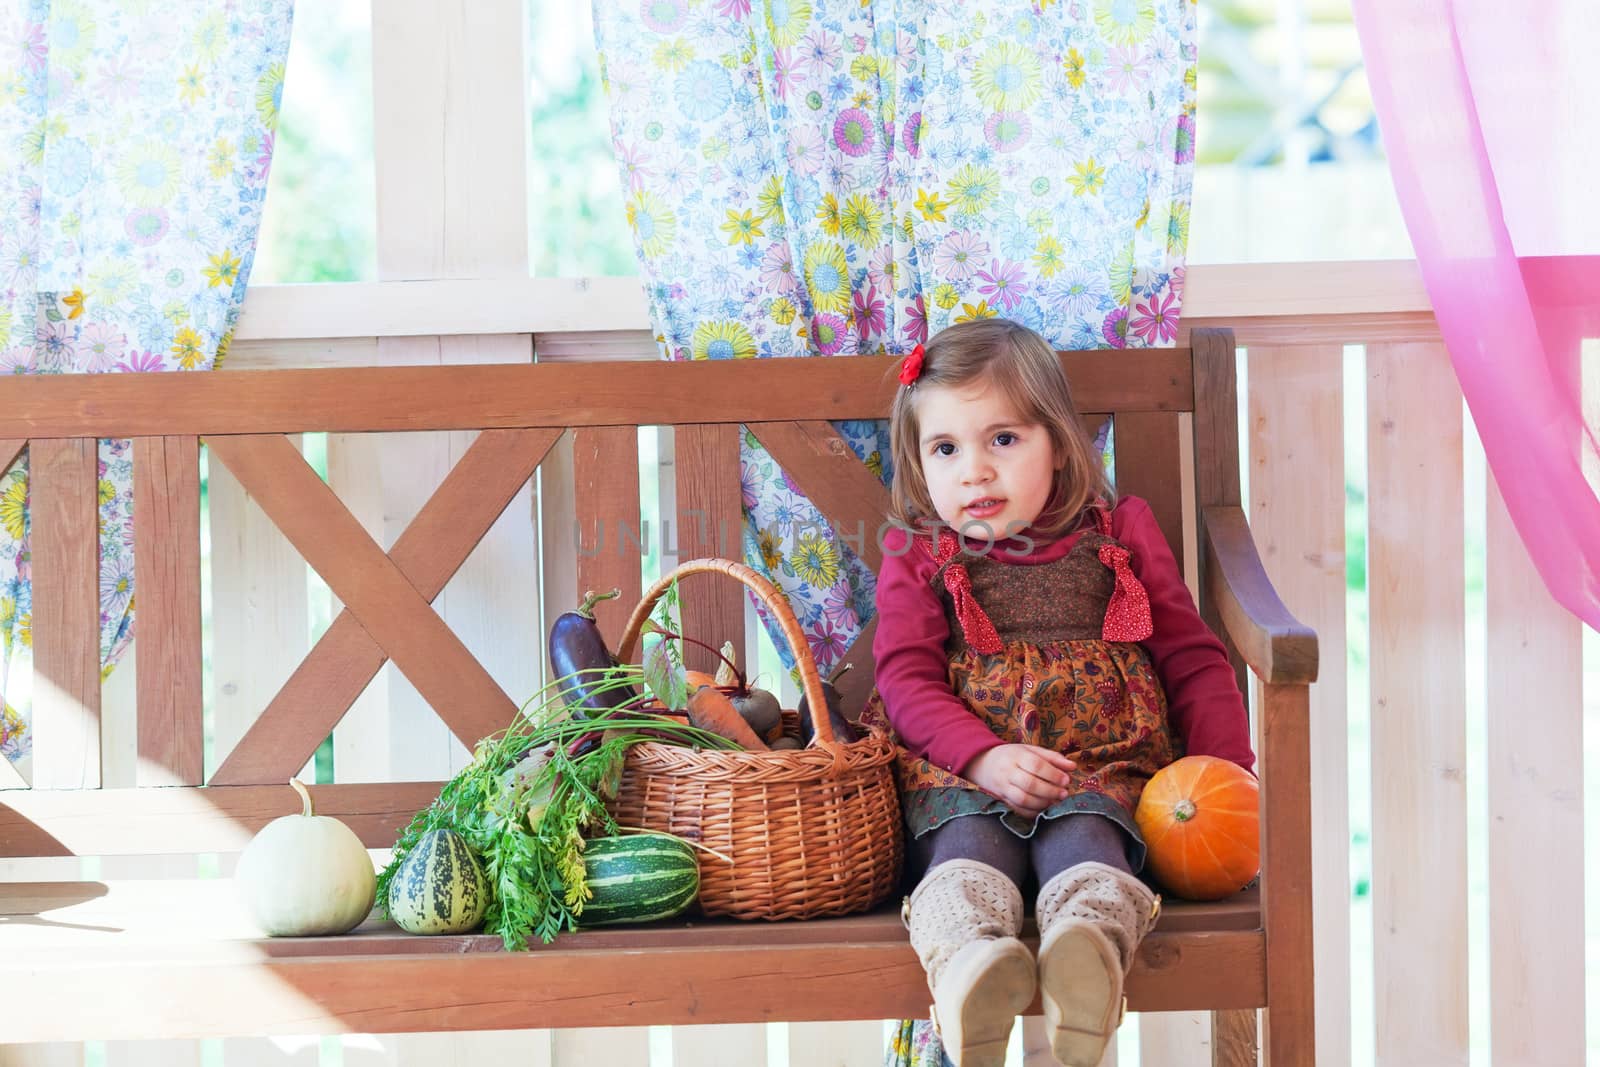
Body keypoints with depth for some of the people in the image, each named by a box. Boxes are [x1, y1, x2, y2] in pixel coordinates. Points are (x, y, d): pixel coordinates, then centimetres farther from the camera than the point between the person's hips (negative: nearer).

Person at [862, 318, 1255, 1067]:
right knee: (969, 845, -35)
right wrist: (985, 757, -18)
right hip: (961, 775, 0)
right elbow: (908, 681, 3)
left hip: (1098, 764, 1)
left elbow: (1193, 660, 18)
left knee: (1083, 838, -35)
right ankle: (968, 959, -66)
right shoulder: (918, 556, 17)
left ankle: (1092, 941, -67)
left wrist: (1226, 773, 1)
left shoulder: (1118, 535, 19)